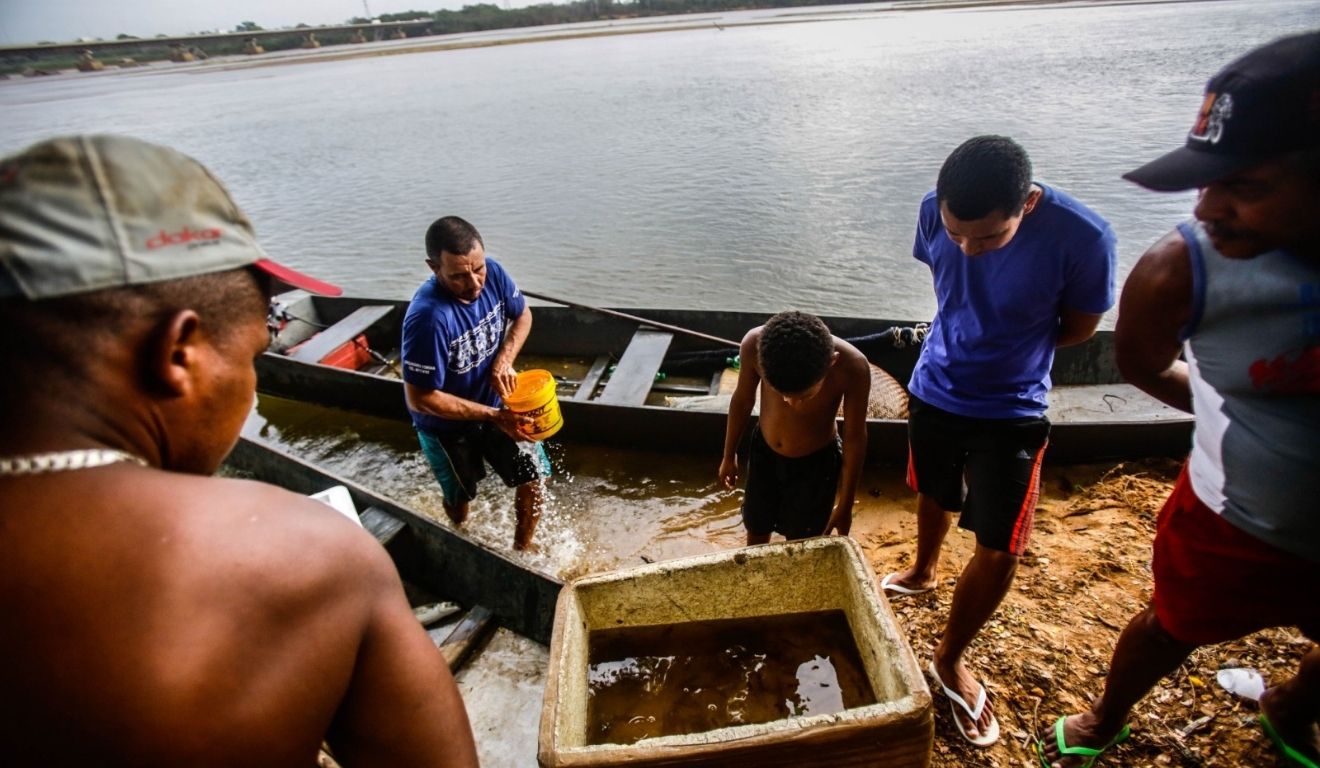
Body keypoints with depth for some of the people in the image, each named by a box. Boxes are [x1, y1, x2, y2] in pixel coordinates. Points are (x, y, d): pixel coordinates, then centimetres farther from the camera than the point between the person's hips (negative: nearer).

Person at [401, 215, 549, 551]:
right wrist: (494, 416, -28)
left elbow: (522, 315, 0)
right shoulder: (428, 317, -37)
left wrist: (503, 361, -17)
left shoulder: (492, 272, -20)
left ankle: (522, 547, 32)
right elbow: (420, 398, -30)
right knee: (460, 500, 18)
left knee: (533, 479, 3)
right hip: (447, 425, -4)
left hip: (496, 404, 4)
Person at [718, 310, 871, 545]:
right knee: (756, 532, 23)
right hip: (764, 451, 2)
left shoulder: (852, 367, -34)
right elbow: (743, 399, -8)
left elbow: (854, 437, -16)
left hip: (816, 462, -2)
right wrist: (729, 455, 6)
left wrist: (845, 505, -5)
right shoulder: (755, 344, -30)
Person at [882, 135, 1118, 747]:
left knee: (999, 553, 0)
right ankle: (923, 571, 57)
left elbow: (1079, 326, -9)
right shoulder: (936, 210, -18)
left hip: (1011, 412, -3)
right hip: (934, 391, 3)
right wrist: (970, 341, -1)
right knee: (935, 496, 26)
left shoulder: (1082, 237, -27)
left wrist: (1006, 351, -6)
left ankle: (950, 659, 25)